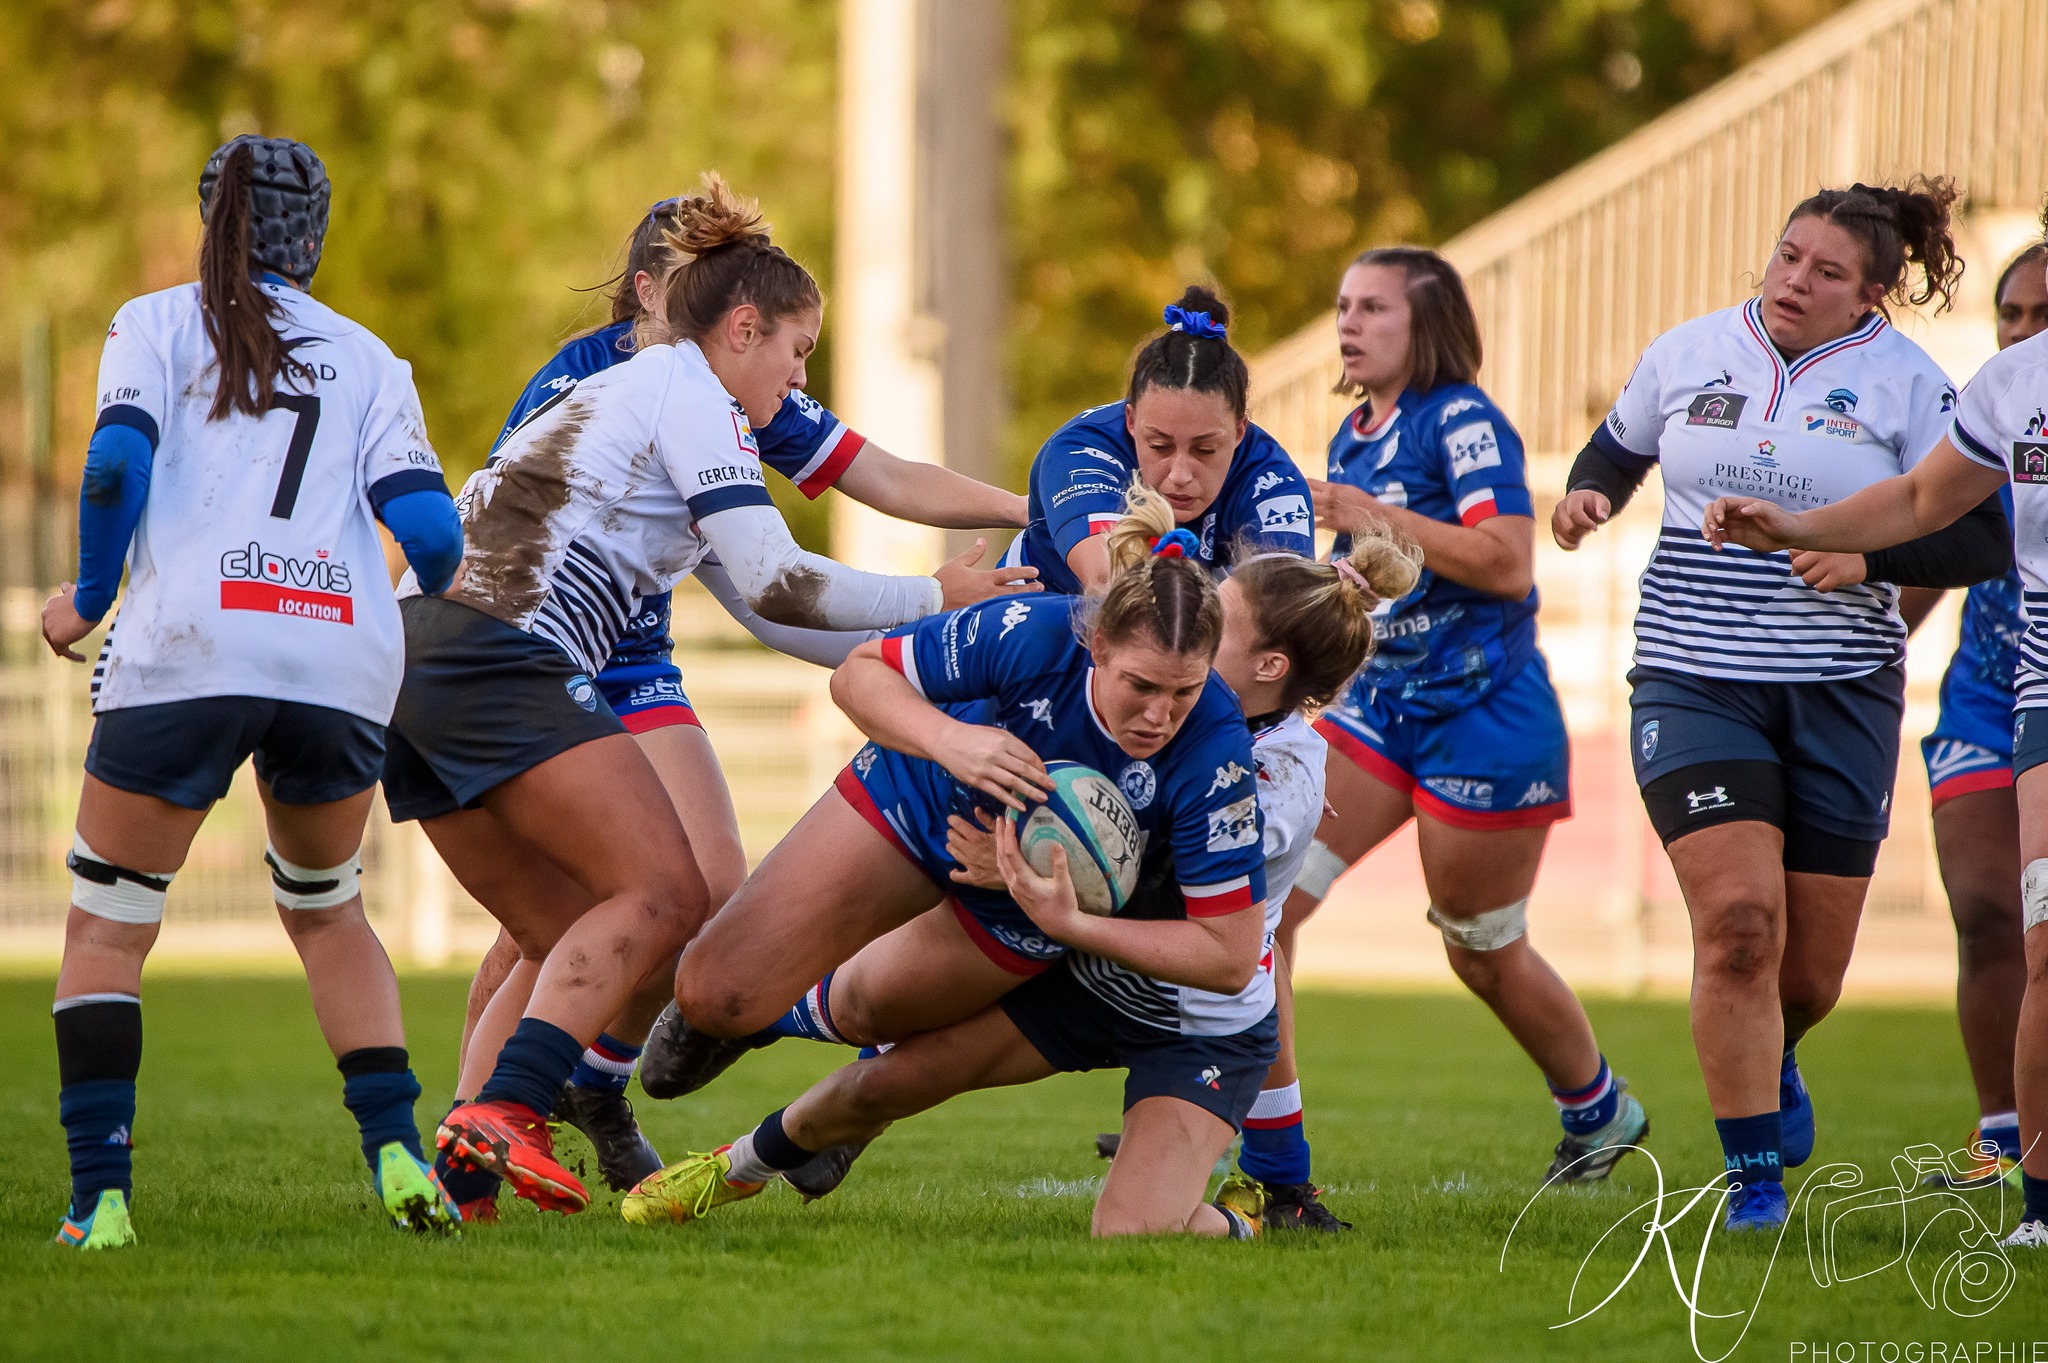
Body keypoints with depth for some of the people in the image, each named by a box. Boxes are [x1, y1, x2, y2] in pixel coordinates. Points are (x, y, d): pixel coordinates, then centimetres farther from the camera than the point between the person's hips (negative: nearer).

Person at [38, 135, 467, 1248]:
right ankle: (395, 1150, 7)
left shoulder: (156, 324, 12)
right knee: (326, 911, 25)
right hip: (345, 656, 3)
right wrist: (426, 617, 25)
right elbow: (429, 531, 4)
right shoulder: (367, 360, 16)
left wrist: (87, 602, 9)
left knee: (107, 927, 10)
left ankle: (99, 1197, -5)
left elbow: (118, 464, -5)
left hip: (186, 650, -3)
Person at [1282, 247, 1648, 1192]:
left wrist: (1378, 518, -23)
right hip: (1380, 705, 8)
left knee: (1485, 954, 6)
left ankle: (1599, 1110, 32)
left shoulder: (1462, 420, -13)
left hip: (1484, 715, -8)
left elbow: (1507, 564, -24)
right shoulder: (1354, 438, 13)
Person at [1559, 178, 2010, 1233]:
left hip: (1840, 697, 0)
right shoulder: (1685, 355, 5)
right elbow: (1620, 444, 24)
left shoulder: (1905, 384, -1)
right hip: (1693, 681, 0)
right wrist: (1588, 493, 2)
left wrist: (1873, 557, -18)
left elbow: (1987, 540, -3)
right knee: (1737, 915, -20)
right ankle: (1753, 1176, -10)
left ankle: (1769, 1059, 43)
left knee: (1810, 971, 5)